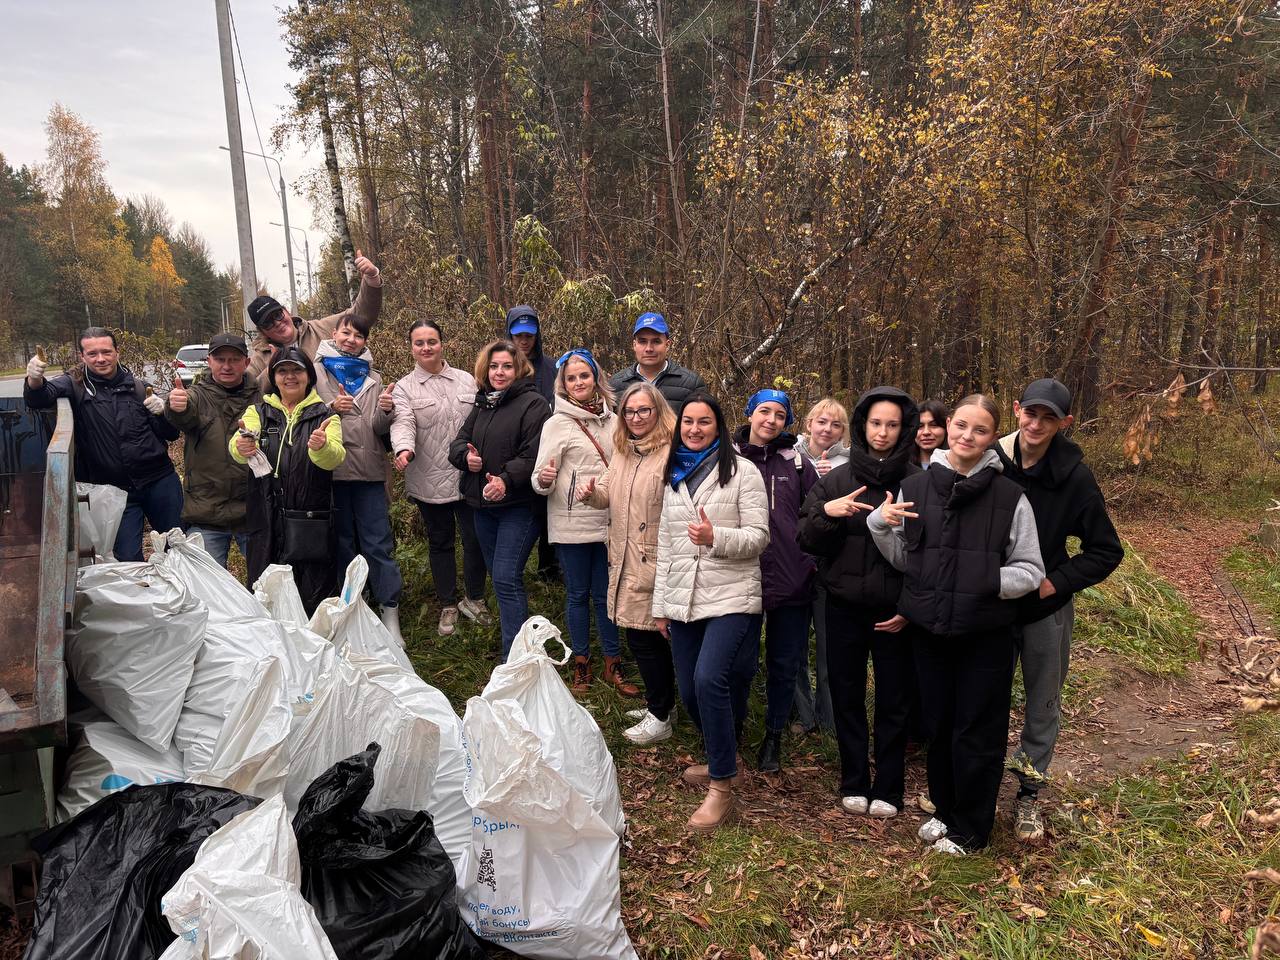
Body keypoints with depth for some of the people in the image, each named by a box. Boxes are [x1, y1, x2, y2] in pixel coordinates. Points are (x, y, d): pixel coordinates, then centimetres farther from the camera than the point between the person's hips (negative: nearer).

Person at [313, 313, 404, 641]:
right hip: (331, 470, -1)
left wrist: (385, 411, -15)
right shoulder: (317, 372, 5)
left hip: (369, 470, 1)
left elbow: (379, 429, 6)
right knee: (342, 543, 10)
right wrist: (330, 408, -18)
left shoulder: (373, 378, 12)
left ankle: (390, 615, 4)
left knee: (379, 543, -1)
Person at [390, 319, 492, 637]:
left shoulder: (466, 380, 7)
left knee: (475, 539, 6)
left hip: (469, 476, 1)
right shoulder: (404, 388, 1)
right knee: (440, 542, 12)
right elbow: (403, 423, -16)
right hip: (430, 481, -1)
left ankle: (474, 599, 27)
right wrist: (404, 449, -36)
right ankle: (448, 605, 27)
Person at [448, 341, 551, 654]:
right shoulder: (482, 405, 16)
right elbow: (458, 442, 16)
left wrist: (507, 478, -31)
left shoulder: (533, 404, -8)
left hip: (518, 505, -8)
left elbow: (535, 453, -19)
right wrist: (466, 455, -7)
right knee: (497, 575, 15)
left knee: (506, 578, -13)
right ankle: (516, 635, 30)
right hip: (483, 505, 8)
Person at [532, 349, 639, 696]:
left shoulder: (612, 420, 5)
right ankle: (581, 664, 23)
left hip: (608, 521, 3)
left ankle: (613, 664, 23)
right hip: (572, 524, -3)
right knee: (578, 594, 9)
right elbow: (541, 480, -11)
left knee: (605, 594, 11)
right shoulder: (557, 424, -6)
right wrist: (544, 479, -33)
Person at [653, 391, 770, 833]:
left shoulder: (742, 472, -3)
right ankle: (722, 759, 35)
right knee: (690, 691, 9)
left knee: (709, 679, -22)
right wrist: (661, 604, 17)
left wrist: (715, 538, -26)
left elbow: (759, 537, -8)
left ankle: (722, 787, -9)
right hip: (682, 600, 6)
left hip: (730, 597, -6)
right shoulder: (674, 475, 15)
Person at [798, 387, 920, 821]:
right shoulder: (837, 479, 2)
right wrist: (826, 513, -19)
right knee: (847, 698, 11)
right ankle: (854, 784, 26)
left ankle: (887, 788, 24)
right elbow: (808, 541, 1)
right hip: (844, 607, 2)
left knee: (894, 702, 9)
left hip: (895, 613, -2)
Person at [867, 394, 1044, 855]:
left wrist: (994, 580, -23)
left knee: (977, 733, 8)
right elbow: (901, 558, 9)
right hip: (930, 628, 3)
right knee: (937, 726, 17)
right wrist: (880, 524, -9)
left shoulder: (1009, 497, -8)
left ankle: (969, 829, 27)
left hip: (986, 634, -3)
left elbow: (1031, 570, -4)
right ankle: (946, 810, 38)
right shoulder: (914, 488, 1)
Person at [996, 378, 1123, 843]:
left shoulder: (1074, 476, -11)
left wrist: (1054, 583, -14)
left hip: (1046, 612, 0)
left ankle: (1028, 793, 28)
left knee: (1043, 705, 12)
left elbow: (1107, 551, -5)